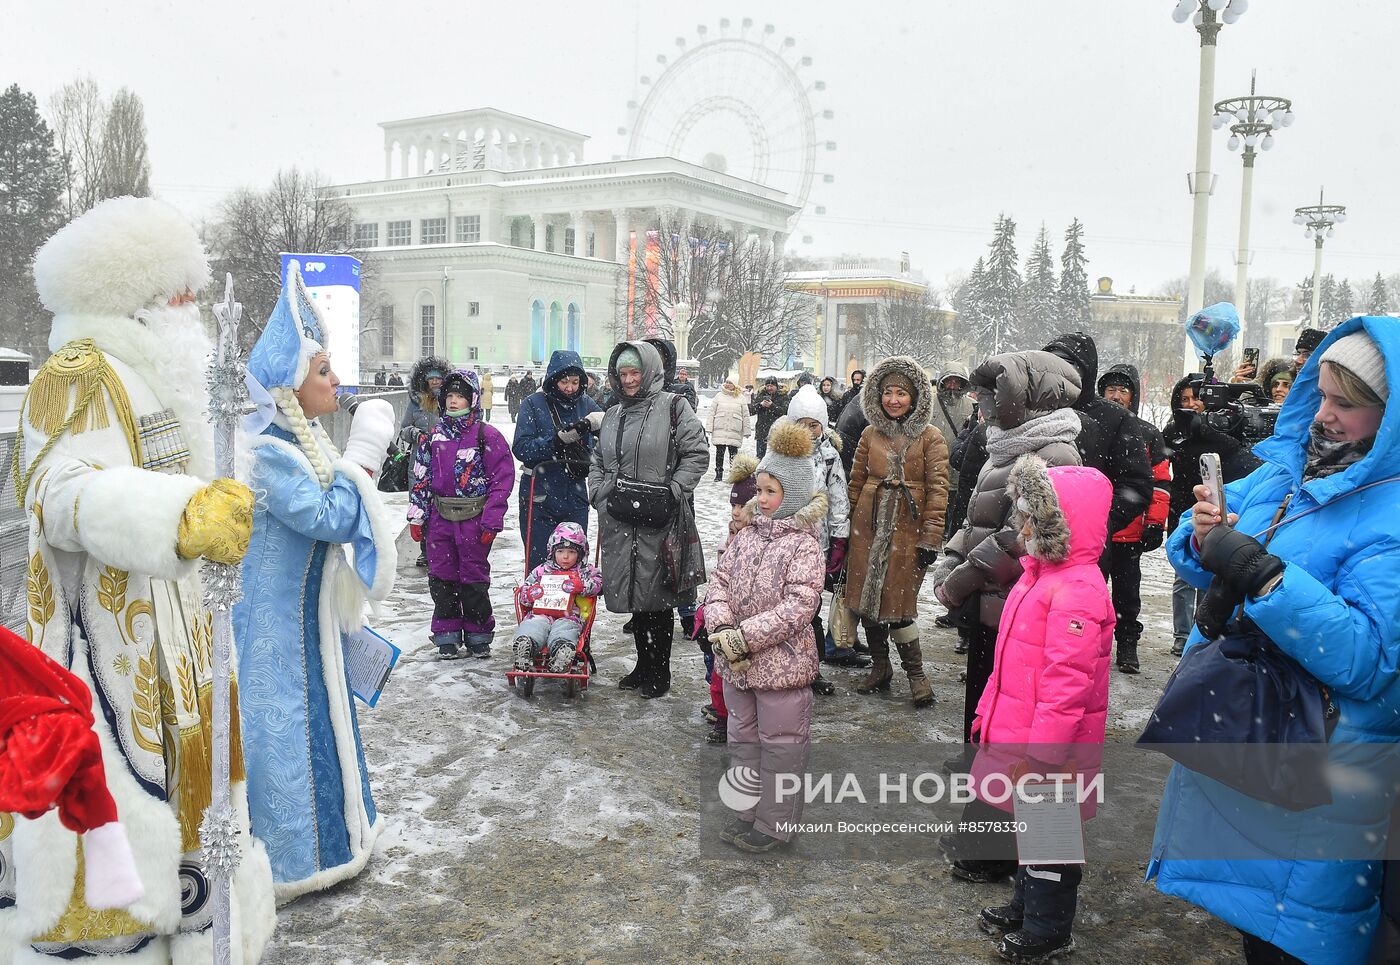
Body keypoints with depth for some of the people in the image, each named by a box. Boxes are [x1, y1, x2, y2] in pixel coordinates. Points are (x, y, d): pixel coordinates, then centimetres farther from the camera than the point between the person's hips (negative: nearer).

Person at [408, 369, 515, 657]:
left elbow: (503, 478, -7)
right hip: (440, 517, 4)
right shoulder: (434, 435, 9)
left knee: (474, 578, 3)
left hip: (474, 519, -4)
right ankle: (447, 634, 19)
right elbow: (420, 477, 12)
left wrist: (491, 520, -11)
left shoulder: (487, 436, -5)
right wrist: (416, 516, 7)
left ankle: (478, 635, 17)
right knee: (441, 577, 7)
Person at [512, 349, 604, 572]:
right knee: (539, 563, 0)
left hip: (574, 496, 3)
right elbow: (521, 448, -12)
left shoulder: (586, 404, 7)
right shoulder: (534, 404, -3)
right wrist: (559, 440, -23)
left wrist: (592, 422, -23)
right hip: (539, 497, -3)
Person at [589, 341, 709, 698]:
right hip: (618, 521, 6)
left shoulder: (673, 407, -4)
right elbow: (598, 460, 24)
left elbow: (697, 454, -7)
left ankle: (660, 672, 14)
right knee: (632, 593, 14)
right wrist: (597, 491, 8)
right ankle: (643, 665, 28)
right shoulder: (614, 414, 16)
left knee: (657, 595, 0)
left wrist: (674, 490, -14)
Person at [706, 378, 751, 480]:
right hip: (719, 430, 1)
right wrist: (709, 428, 1)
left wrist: (746, 431, 6)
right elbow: (712, 412, 7)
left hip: (735, 431, -1)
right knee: (719, 453, 4)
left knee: (733, 453, 2)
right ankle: (718, 474, 13)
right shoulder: (718, 396, 7)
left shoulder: (740, 398, 6)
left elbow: (745, 415, 8)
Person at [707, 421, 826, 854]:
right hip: (737, 662, 7)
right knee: (744, 739, 20)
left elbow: (798, 606, -22)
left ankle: (775, 825, 22)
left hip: (781, 662, -7)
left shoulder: (803, 545, -15)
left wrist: (744, 636, -25)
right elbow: (719, 581, 1)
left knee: (781, 746, 8)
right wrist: (722, 627, -18)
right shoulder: (746, 535, 4)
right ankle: (749, 813, 36)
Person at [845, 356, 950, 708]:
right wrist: (848, 529, 8)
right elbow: (856, 482, 12)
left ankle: (916, 675, 13)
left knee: (898, 603, -4)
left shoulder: (930, 438, -2)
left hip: (907, 530, -4)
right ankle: (880, 668, 25)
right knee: (867, 599, 8)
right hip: (869, 527, 4)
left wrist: (930, 538, -10)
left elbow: (937, 490, -5)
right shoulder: (870, 434, 8)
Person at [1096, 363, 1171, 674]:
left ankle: (1127, 644, 19)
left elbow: (1160, 483, 3)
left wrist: (1155, 524, -4)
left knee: (1127, 591, 9)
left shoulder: (1149, 435, 4)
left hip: (1129, 531, -1)